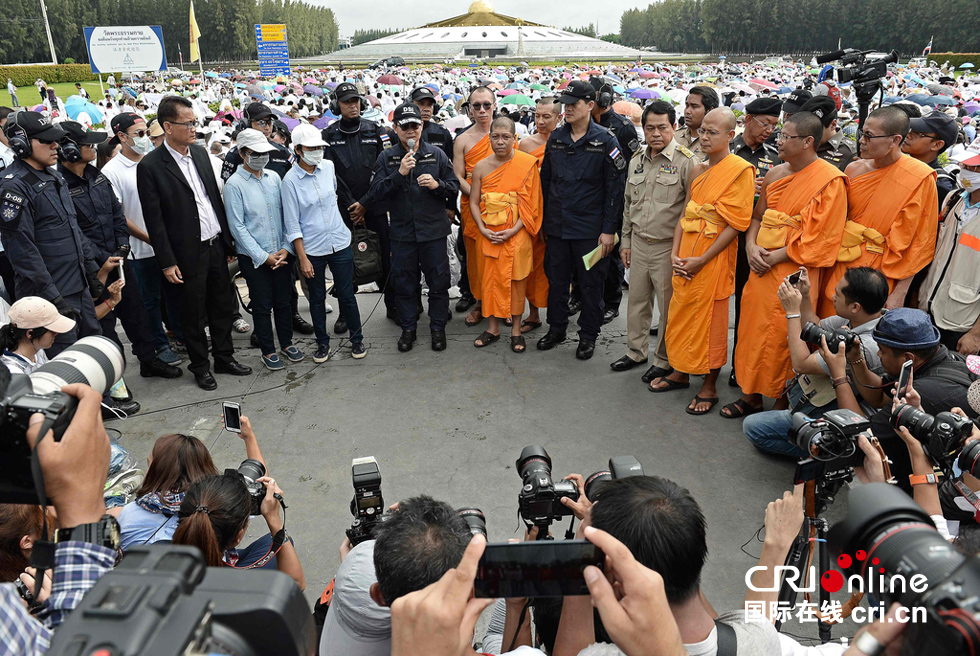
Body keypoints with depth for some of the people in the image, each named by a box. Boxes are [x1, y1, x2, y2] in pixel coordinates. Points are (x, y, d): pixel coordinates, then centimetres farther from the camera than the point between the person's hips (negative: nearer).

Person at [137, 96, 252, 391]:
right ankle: (200, 366, 24)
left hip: (216, 245, 6)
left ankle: (225, 357, 30)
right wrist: (167, 262, -13)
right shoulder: (150, 166, -13)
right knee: (193, 314, 8)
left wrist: (228, 240, 12)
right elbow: (154, 220, -12)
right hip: (188, 253, -6)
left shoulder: (200, 153, 6)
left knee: (222, 305, 15)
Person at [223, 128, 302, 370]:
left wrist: (286, 248, -3)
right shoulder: (234, 184, -9)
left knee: (284, 301, 13)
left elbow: (286, 215, 8)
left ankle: (287, 343, 30)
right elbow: (237, 227, -10)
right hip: (253, 258, -4)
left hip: (281, 253, 4)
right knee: (262, 306, 7)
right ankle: (268, 351, 21)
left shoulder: (274, 177, 5)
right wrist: (263, 257, -12)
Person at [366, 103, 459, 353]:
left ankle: (438, 328, 23)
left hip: (433, 230, 0)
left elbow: (454, 186, 7)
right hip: (402, 232, 0)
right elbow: (375, 194, -7)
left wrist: (437, 184, -14)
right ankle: (408, 328, 26)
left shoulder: (436, 154, 4)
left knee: (438, 282, 6)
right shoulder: (386, 158, 3)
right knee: (404, 283, 9)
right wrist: (399, 173, -19)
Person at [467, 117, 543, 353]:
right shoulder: (481, 167, 4)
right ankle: (493, 328, 20)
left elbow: (531, 203, -7)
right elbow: (474, 203, 6)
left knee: (516, 279, 3)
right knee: (490, 278, 7)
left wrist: (513, 231, -15)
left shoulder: (527, 165, -5)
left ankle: (516, 330, 15)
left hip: (517, 234, -2)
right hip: (489, 234, 3)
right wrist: (482, 229, -9)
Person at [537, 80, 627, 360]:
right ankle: (556, 329, 30)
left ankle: (588, 335, 21)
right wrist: (544, 220, 11)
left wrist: (609, 229, -12)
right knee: (556, 279, 13)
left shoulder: (605, 141, -7)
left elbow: (615, 187, -8)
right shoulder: (555, 138, 7)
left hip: (590, 229, -4)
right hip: (557, 227, 4)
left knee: (591, 283, 6)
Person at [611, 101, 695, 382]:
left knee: (669, 307, 4)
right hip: (638, 243, 6)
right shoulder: (636, 160, 10)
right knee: (637, 301, 16)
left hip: (669, 247, -6)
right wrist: (625, 241, 16)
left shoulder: (687, 161, -10)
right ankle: (636, 351, 32)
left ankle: (664, 360, 20)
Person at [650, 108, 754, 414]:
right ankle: (680, 373, 33)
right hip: (685, 260, 7)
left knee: (710, 322, 3)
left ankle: (709, 387, 17)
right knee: (680, 315, 14)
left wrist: (702, 260, -16)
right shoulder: (698, 171, 12)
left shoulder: (740, 170, -10)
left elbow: (736, 225, -14)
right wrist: (675, 253, 0)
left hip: (714, 259, -6)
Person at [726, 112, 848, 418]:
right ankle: (751, 395, 26)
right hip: (761, 268, 7)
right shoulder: (775, 174, 11)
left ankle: (782, 404, 16)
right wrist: (751, 246, -2)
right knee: (752, 329, 11)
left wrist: (774, 257, -16)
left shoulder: (830, 180, -10)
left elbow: (819, 238, -15)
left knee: (781, 338, -1)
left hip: (795, 273, -7)